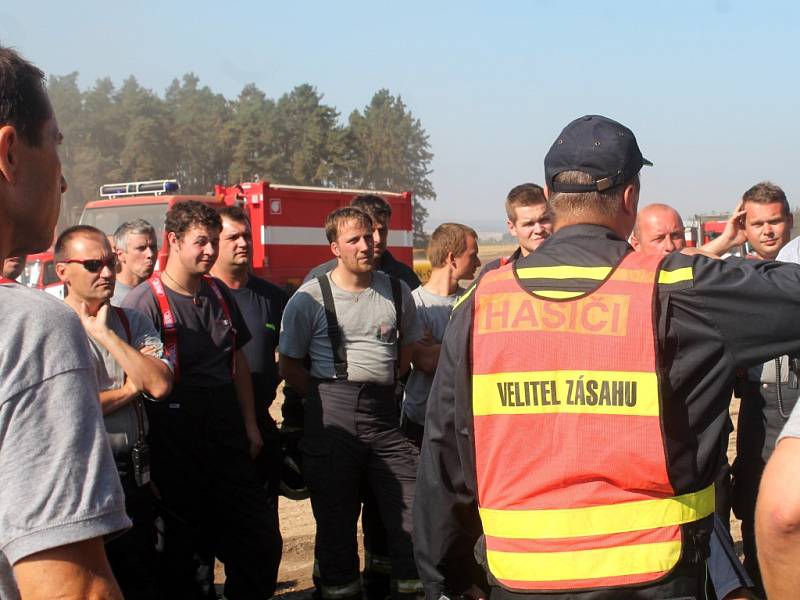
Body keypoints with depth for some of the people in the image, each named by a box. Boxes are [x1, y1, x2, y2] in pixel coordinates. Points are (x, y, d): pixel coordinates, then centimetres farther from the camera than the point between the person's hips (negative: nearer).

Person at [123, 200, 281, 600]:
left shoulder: (219, 294, 10)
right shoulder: (145, 301, -11)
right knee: (181, 549, 7)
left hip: (227, 435, 6)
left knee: (259, 543, 10)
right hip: (176, 443, -6)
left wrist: (249, 424, 13)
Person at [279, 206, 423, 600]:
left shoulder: (397, 291, 9)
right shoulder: (310, 298, -1)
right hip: (332, 419, -3)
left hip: (384, 415, 3)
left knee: (412, 511, 1)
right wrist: (328, 399, -2)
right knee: (336, 519, 6)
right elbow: (289, 365, 4)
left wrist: (383, 388, 10)